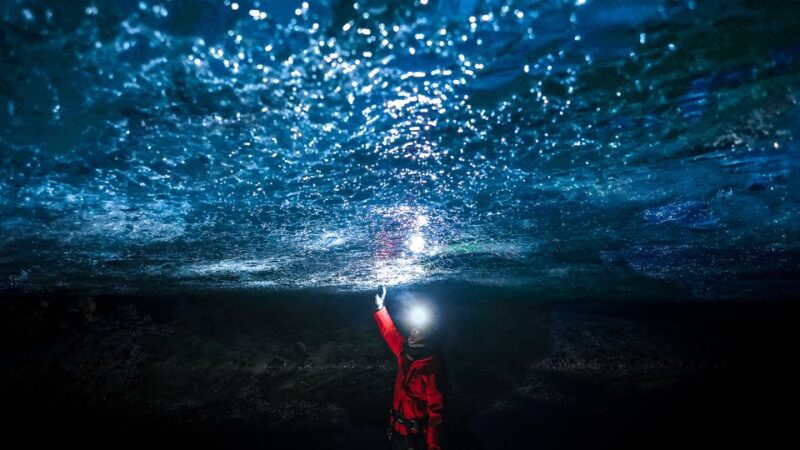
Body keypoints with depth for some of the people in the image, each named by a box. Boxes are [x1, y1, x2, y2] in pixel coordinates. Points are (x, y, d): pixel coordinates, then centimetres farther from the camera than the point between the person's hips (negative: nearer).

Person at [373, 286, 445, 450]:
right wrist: (379, 306, 7)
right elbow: (390, 332, 12)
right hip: (397, 429, 7)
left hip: (416, 435, -7)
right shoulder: (405, 353, -2)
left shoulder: (431, 369, -23)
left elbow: (436, 411, -24)